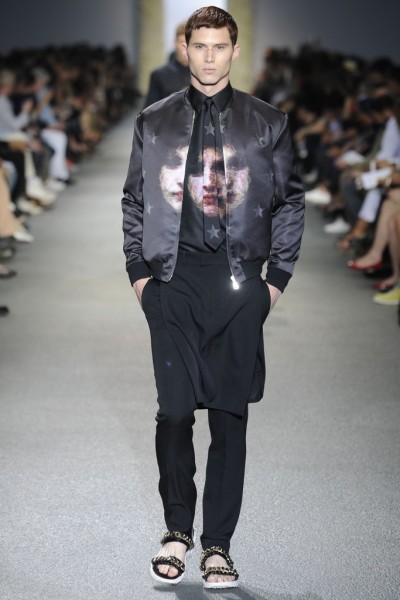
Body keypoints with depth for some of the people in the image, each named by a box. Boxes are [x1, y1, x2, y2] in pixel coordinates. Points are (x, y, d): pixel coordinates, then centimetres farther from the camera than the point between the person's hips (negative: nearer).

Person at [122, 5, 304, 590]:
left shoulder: (267, 122, 8)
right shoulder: (154, 121, 11)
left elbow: (291, 201, 10)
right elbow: (134, 199, 16)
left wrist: (277, 276, 4)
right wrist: (139, 270, 7)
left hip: (239, 281, 0)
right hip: (174, 279, 1)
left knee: (230, 415, 1)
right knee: (174, 409, -3)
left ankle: (218, 543, 10)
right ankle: (177, 530, 14)